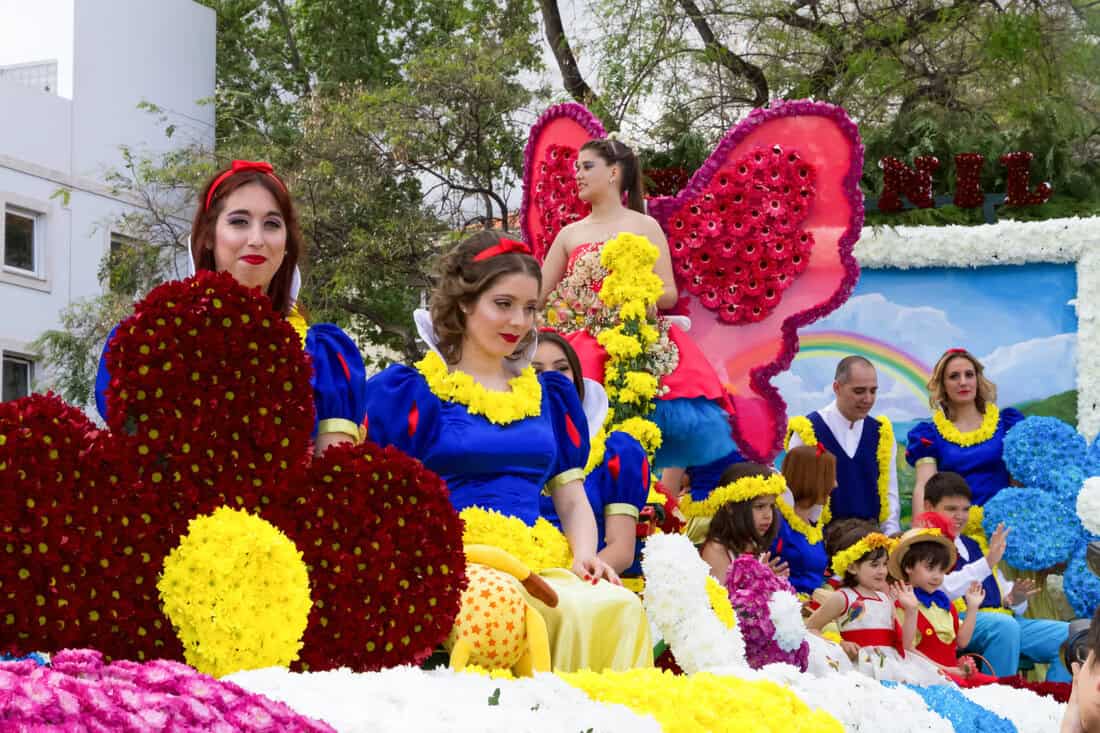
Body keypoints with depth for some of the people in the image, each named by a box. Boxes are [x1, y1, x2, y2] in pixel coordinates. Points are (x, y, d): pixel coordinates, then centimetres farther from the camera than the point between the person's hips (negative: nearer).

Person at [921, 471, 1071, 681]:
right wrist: (987, 562, -21)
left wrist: (1014, 599, 2)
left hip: (1007, 618, 7)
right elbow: (942, 590, -14)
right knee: (1003, 625, -39)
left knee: (1068, 635, -12)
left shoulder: (974, 546, 28)